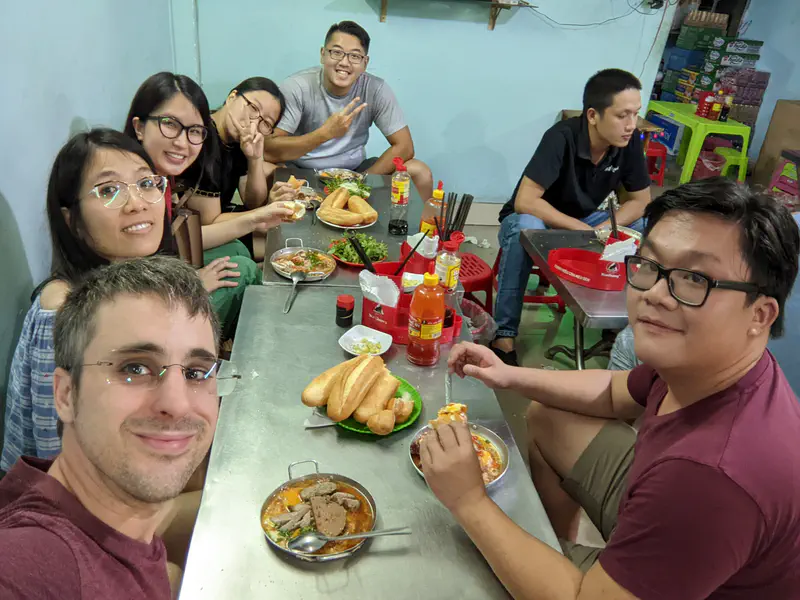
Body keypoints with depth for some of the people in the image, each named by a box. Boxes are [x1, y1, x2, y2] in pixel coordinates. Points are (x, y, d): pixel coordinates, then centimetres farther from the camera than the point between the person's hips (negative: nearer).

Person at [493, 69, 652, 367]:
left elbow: (641, 200, -4)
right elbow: (525, 202, -34)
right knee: (526, 229, -39)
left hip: (584, 220, 5)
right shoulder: (561, 138, -28)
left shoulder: (630, 142, -13)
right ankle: (504, 336, -30)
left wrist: (604, 229, -23)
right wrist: (582, 230, -33)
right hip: (534, 218, -5)